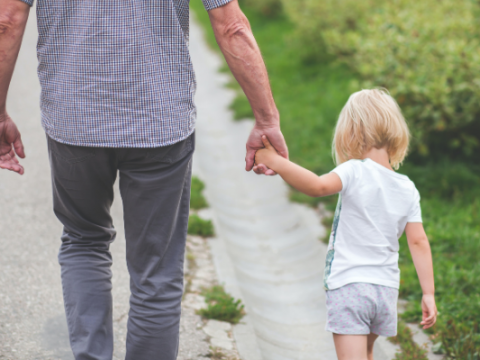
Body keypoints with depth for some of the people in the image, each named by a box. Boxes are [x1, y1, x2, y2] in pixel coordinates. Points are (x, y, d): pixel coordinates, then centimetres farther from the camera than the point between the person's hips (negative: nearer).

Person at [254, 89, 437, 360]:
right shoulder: (408, 189, 5)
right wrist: (429, 294, 4)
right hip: (386, 289, 6)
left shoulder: (355, 172, -12)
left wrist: (276, 162, -25)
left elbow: (319, 186, -31)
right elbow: (419, 241, 2)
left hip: (348, 286, -6)